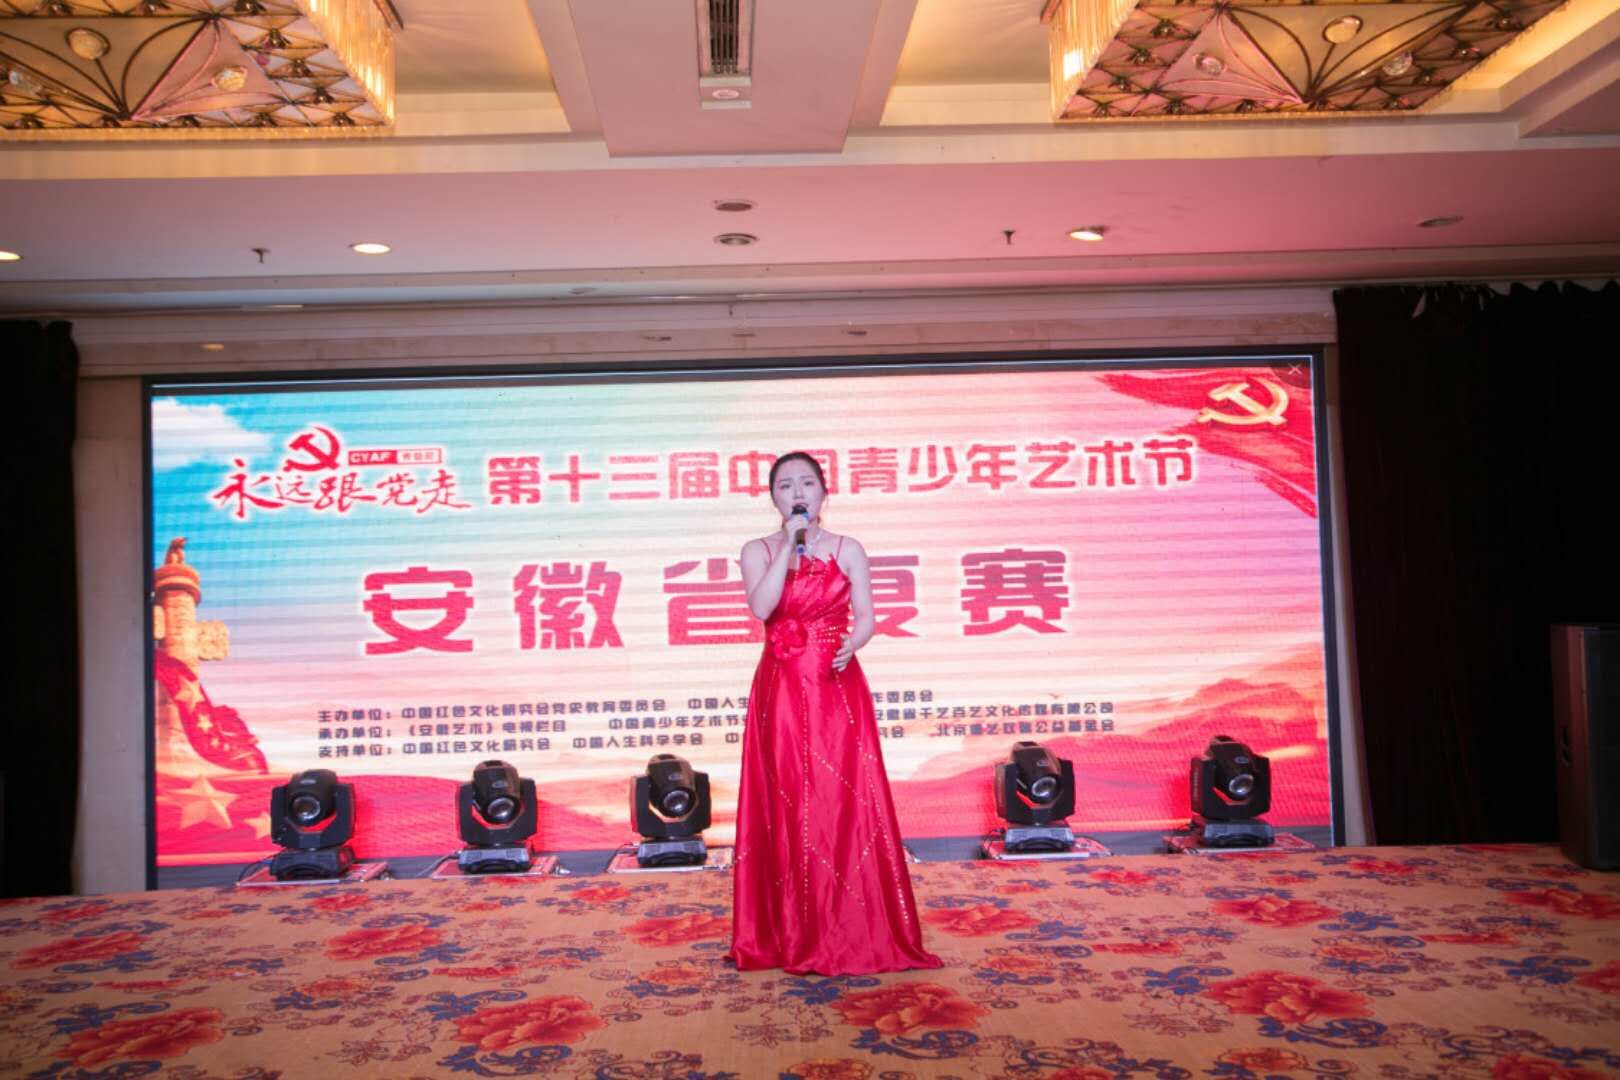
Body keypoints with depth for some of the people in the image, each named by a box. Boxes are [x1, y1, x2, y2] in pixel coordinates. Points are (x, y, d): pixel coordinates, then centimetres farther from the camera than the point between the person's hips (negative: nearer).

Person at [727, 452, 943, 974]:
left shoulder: (848, 549, 7)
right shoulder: (758, 551, 6)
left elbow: (865, 616, 2)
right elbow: (762, 608, -11)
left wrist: (849, 646, -18)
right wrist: (789, 546, -12)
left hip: (838, 687, 0)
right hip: (781, 691, 0)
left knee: (846, 802, -3)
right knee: (788, 807, 1)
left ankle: (855, 930, 6)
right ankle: (794, 935, 10)